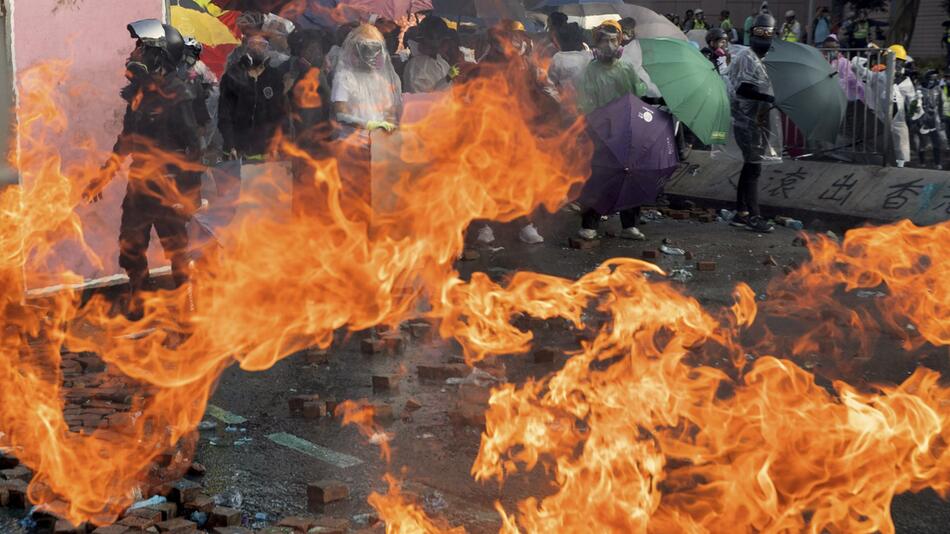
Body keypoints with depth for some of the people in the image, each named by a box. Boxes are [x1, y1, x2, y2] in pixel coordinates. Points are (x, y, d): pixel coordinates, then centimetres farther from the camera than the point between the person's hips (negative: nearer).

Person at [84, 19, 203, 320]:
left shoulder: (176, 96, -17)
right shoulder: (139, 92, 6)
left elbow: (193, 147, -18)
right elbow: (127, 138, 17)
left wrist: (190, 192, -20)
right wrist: (105, 176, 19)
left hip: (168, 188, -7)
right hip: (139, 183, 7)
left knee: (176, 248, 5)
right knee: (130, 247, 14)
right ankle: (136, 300, 32)